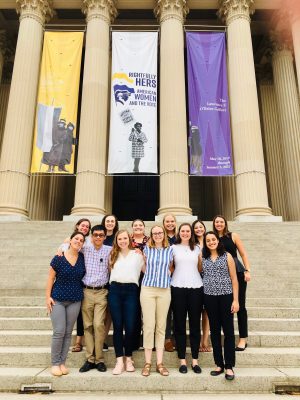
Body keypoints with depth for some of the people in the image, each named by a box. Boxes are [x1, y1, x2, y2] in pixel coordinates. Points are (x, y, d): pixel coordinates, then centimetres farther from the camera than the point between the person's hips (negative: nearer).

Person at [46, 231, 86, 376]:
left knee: (68, 333, 8)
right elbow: (51, 278, -3)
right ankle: (55, 363, 11)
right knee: (59, 331, -6)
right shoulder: (58, 258, -8)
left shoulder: (82, 258, 1)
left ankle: (62, 362, 20)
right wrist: (48, 296, -7)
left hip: (75, 300, 3)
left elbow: (84, 276, 14)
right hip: (57, 299, -3)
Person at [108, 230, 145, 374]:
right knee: (117, 326, 0)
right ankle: (119, 361, 7)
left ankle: (128, 359, 16)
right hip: (115, 290, 2)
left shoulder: (137, 255, 9)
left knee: (130, 326, -3)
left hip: (131, 290, -2)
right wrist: (112, 285, 11)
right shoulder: (113, 255, 17)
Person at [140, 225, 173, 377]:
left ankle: (159, 363, 13)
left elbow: (171, 268, 16)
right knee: (149, 325, -4)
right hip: (147, 289, -1)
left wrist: (166, 274, 1)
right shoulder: (146, 249, 6)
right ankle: (147, 363, 6)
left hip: (164, 290, 1)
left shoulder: (170, 250, 7)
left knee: (161, 326, 5)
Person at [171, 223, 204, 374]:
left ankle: (195, 360, 14)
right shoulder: (173, 248, 7)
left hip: (196, 288, 1)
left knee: (195, 324, 4)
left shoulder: (197, 249, 12)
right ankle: (182, 360, 12)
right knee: (179, 324, 3)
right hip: (178, 288, -1)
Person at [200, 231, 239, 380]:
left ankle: (229, 366, 11)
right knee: (214, 331, 9)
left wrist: (235, 300, -7)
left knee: (228, 330, 1)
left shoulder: (227, 256, 0)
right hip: (209, 297, 3)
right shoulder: (203, 258, 7)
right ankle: (219, 364, 21)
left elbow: (234, 279, -1)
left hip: (226, 296, -2)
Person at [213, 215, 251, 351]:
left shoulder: (233, 236, 2)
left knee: (240, 305, 3)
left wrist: (247, 270, -6)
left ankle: (243, 338, 13)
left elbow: (243, 254, 2)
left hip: (237, 273, -2)